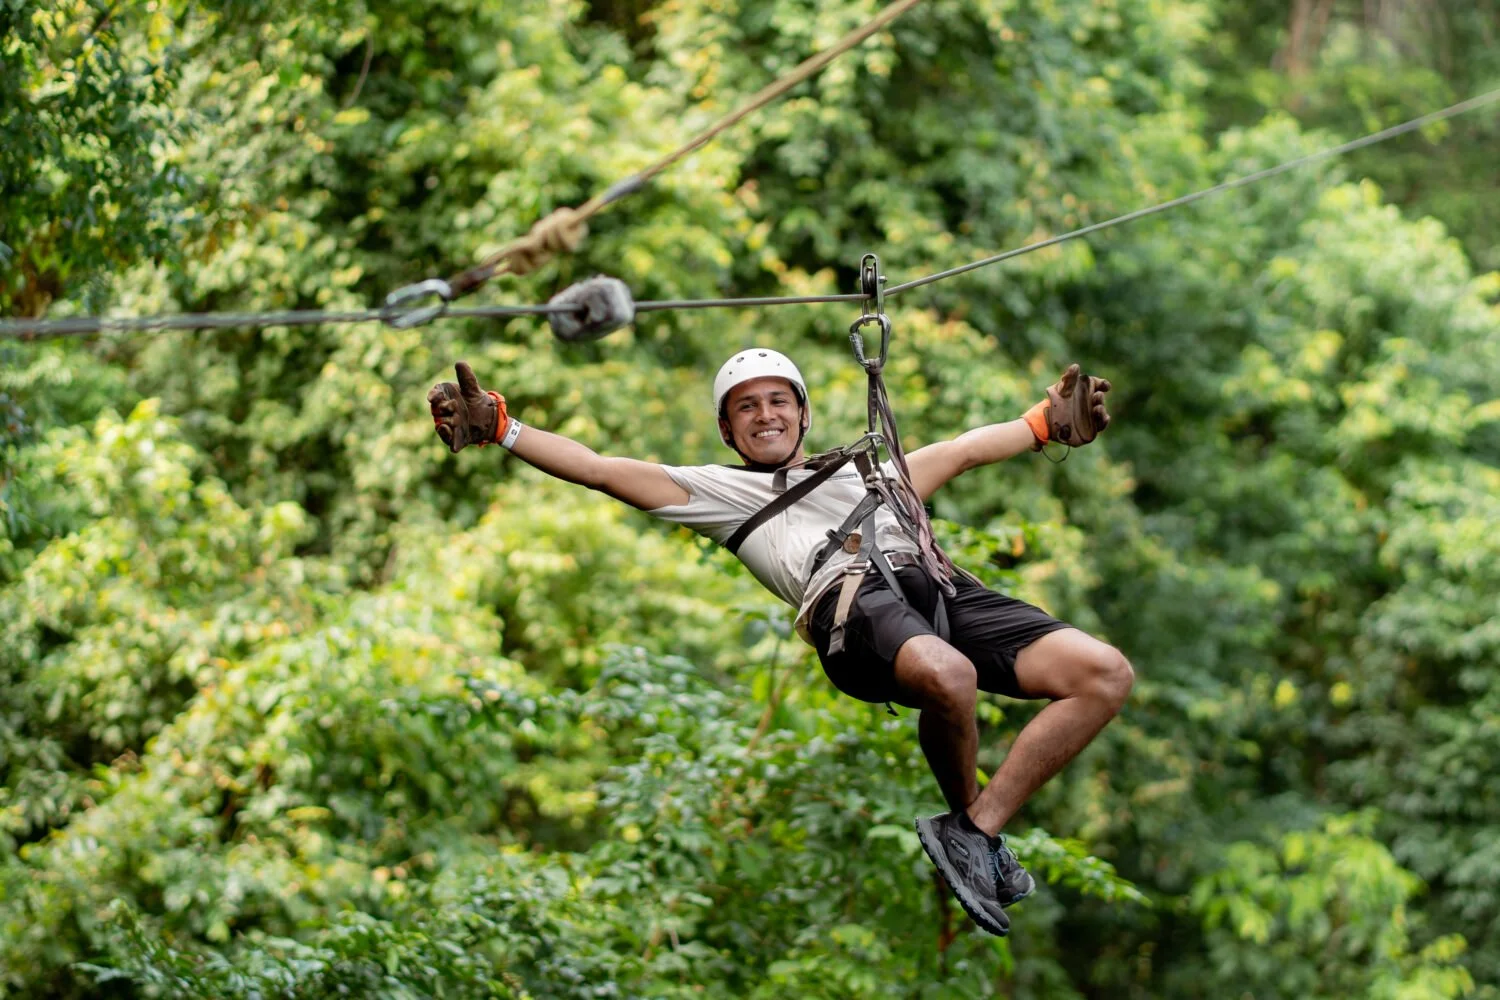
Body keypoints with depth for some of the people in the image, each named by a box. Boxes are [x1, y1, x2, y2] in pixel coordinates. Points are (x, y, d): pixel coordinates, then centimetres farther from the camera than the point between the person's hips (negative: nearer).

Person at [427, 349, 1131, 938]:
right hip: (849, 597, -5)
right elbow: (600, 469, 21)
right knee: (946, 674, -41)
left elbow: (965, 450, 47)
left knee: (1105, 673, -16)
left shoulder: (867, 471, 42)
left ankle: (976, 832, -11)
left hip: (941, 585, 5)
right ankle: (965, 812, -9)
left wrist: (1046, 421, 43)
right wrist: (498, 428, 11)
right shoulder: (717, 488, 29)